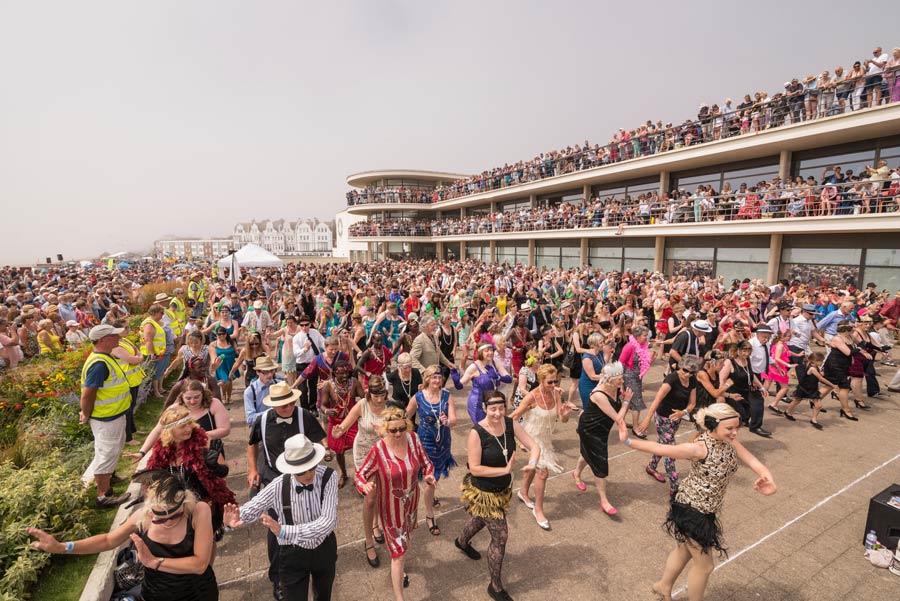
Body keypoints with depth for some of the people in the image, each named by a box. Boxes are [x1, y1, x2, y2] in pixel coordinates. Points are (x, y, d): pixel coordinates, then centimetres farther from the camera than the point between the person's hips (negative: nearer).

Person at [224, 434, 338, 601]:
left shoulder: (327, 476, -28)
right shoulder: (279, 486, -24)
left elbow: (328, 521, -35)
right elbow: (251, 508, -9)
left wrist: (284, 531, -41)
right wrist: (233, 520, -32)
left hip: (324, 548, 1)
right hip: (293, 553, -1)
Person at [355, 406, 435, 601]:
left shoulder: (413, 438, -18)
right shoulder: (378, 449, -28)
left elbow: (425, 462, -4)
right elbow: (361, 474, -16)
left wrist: (429, 475, -24)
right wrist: (365, 486, -37)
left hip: (412, 502, 5)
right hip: (391, 507, -5)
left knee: (406, 540, 31)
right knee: (399, 550, 4)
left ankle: (398, 566, 62)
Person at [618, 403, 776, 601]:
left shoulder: (730, 442, -7)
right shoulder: (700, 449, -29)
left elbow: (755, 463, -13)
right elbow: (660, 448, -30)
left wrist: (768, 481, -34)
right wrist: (628, 441, -33)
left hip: (705, 510, 8)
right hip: (691, 511, -8)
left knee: (685, 551, 28)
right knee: (704, 565, 11)